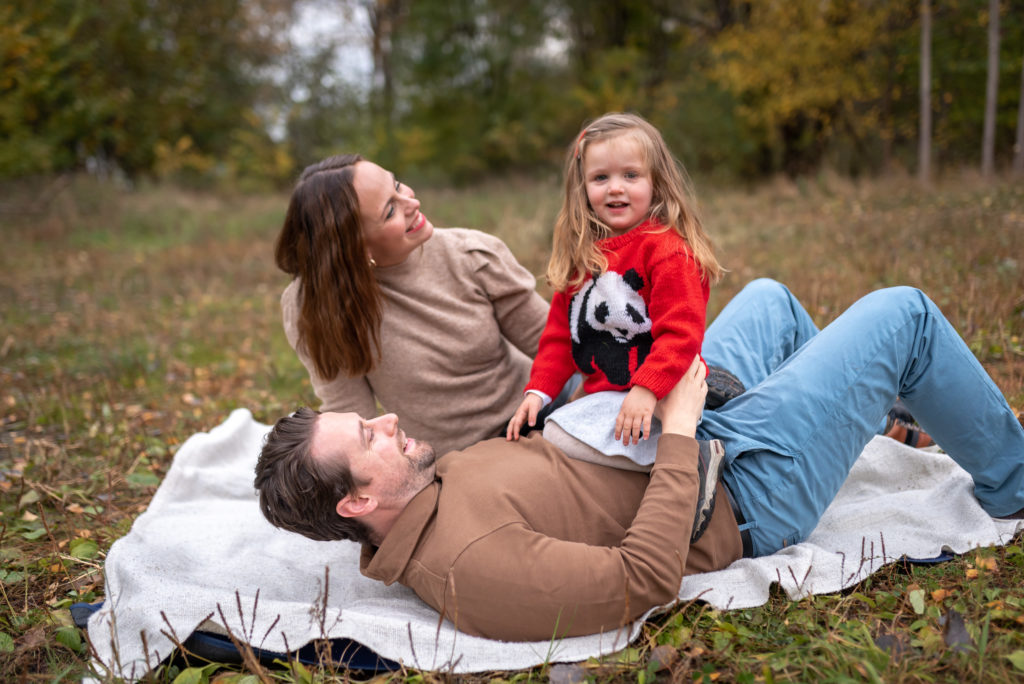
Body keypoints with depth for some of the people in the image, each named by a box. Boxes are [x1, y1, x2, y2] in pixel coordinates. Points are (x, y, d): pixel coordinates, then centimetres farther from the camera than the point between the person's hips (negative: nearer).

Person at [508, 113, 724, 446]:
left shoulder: (669, 250, -10)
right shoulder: (581, 255, 11)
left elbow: (681, 331, -18)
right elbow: (560, 332, 14)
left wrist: (646, 389, -29)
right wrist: (538, 391, 3)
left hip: (659, 403, -6)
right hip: (597, 400, 6)